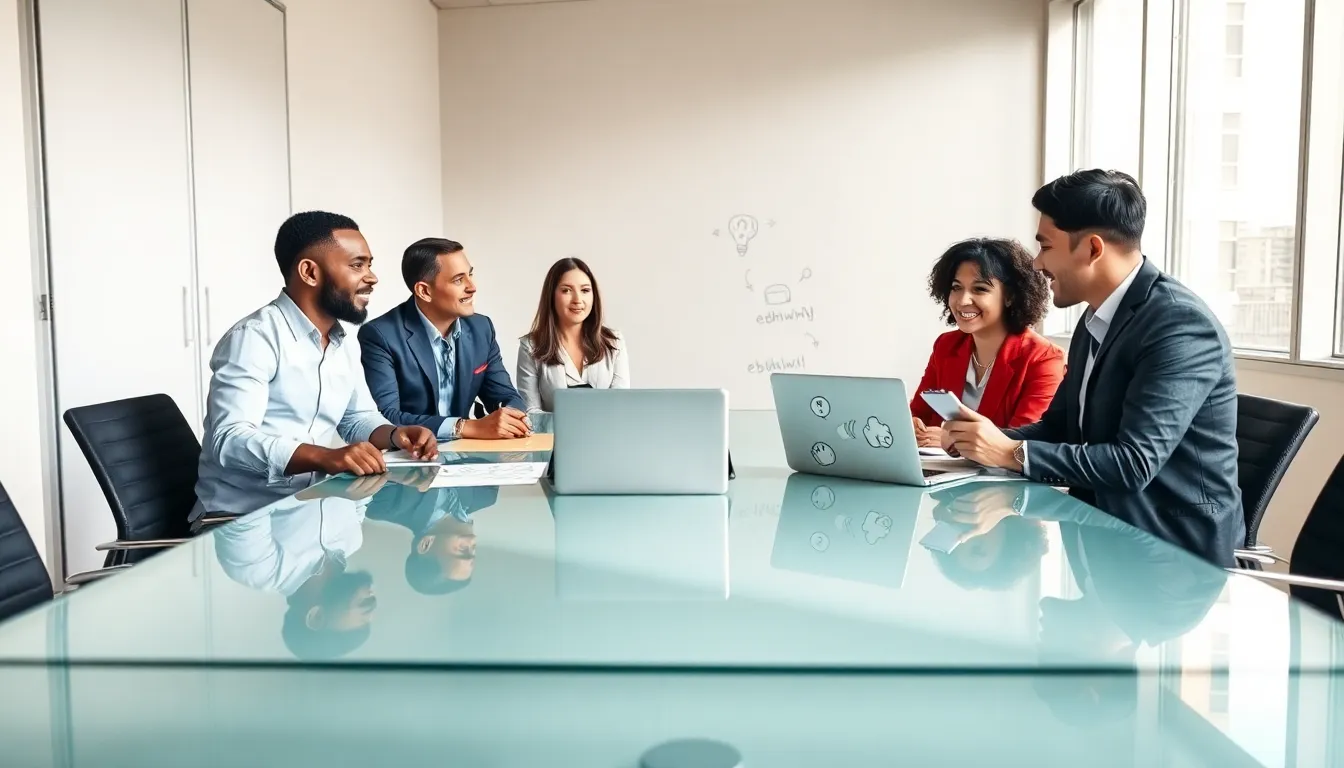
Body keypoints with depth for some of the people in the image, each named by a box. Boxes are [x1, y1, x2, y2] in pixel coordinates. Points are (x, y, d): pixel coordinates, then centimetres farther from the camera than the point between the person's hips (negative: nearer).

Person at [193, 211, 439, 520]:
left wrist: (394, 434, -2)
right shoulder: (255, 337, -15)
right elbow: (230, 440, -24)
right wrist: (325, 457, -37)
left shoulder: (345, 344, 11)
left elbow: (358, 419, 20)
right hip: (243, 517, -8)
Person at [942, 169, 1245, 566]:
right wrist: (985, 437, -7)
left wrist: (1011, 453, -22)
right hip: (1106, 526, 7)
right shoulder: (1094, 320, 7)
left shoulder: (1181, 323, -20)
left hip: (1176, 547, -7)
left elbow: (1134, 463, -26)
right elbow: (1058, 426, 12)